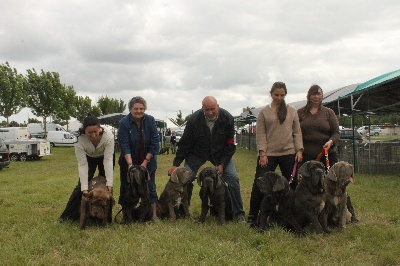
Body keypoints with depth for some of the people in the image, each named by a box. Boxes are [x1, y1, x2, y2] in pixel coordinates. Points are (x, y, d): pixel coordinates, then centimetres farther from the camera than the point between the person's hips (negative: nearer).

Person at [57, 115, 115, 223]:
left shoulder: (108, 136, -39)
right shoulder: (80, 140, -35)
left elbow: (108, 160, -36)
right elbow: (82, 165, -32)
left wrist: (109, 184, -37)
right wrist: (84, 188, -36)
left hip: (105, 156, 0)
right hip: (88, 158, 0)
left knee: (105, 185, -5)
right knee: (81, 184, -6)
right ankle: (67, 215, 2)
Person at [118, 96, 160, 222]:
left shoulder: (150, 121, -9)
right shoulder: (124, 123, -13)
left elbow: (155, 142, -9)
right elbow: (124, 145, -19)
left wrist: (146, 161, -13)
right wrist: (130, 164, -29)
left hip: (148, 161, 1)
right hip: (129, 161, -1)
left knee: (150, 186, 2)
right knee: (126, 187, 3)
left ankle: (154, 214, 8)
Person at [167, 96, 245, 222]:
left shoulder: (227, 118, -21)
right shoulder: (194, 119, -22)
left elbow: (230, 144, -13)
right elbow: (185, 143, -13)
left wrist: (222, 163, -20)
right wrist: (176, 164, -13)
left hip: (220, 153, 0)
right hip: (197, 152, 0)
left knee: (233, 178, -12)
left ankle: (239, 214, 3)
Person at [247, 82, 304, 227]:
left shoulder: (292, 111, 10)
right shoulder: (264, 112, 4)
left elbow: (297, 132, 9)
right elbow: (260, 134, -1)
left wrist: (299, 150, -2)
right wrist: (262, 153, -10)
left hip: (289, 153, 2)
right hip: (268, 154, -2)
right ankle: (252, 216, 7)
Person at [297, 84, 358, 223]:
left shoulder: (328, 112, 6)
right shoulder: (300, 113, 7)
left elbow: (336, 132, 2)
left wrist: (331, 142, -19)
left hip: (328, 154, -1)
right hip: (307, 156, 1)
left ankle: (350, 213, 6)